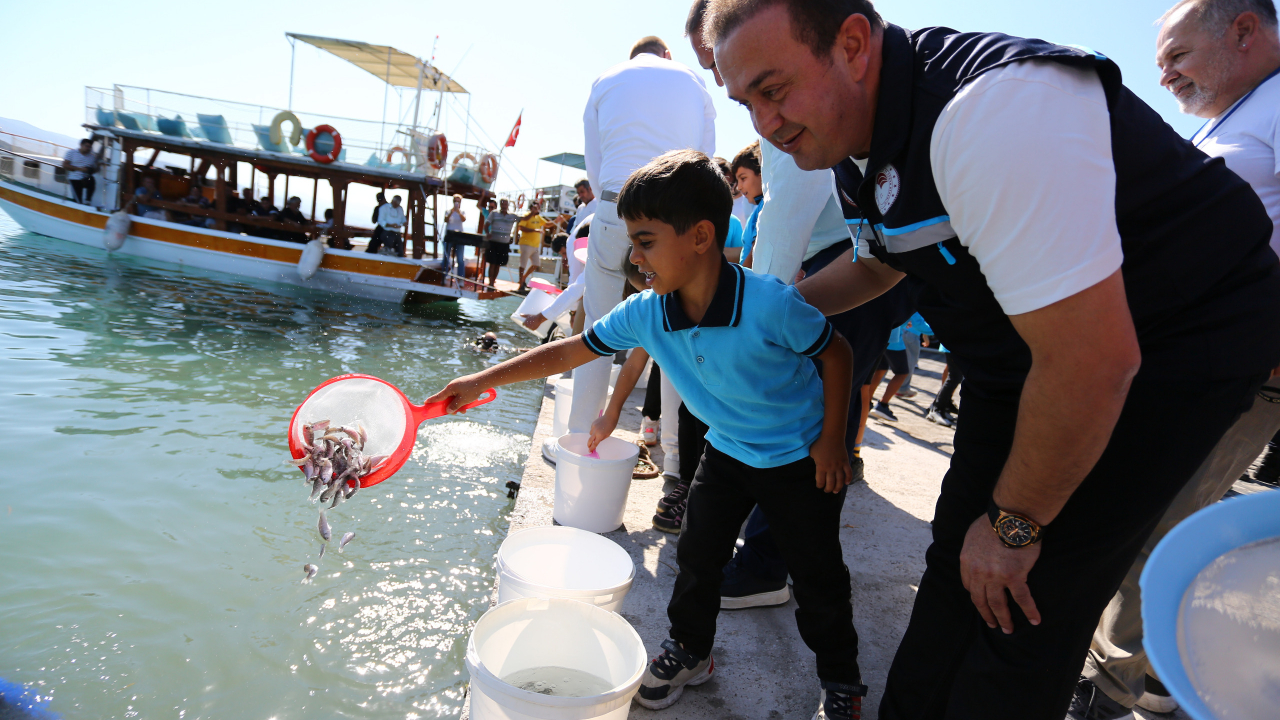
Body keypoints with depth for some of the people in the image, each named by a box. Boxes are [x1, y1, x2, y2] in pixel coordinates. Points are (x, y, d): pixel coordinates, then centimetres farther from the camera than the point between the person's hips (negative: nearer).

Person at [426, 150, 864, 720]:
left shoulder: (771, 304, -32)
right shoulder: (643, 313, -17)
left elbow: (835, 352, -16)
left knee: (817, 575, 8)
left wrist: (832, 441, -13)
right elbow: (572, 351, -8)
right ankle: (690, 650, 37)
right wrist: (483, 380, -8)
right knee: (697, 554, 9)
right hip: (727, 450, 4)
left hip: (801, 457, -4)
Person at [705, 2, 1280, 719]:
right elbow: (877, 265, 19)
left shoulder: (992, 109, -33)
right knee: (958, 570, 12)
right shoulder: (856, 148, -3)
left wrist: (1014, 525, -19)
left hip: (1171, 349, -8)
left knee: (1024, 611, -8)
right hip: (1023, 356, 8)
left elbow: (1093, 360, -32)